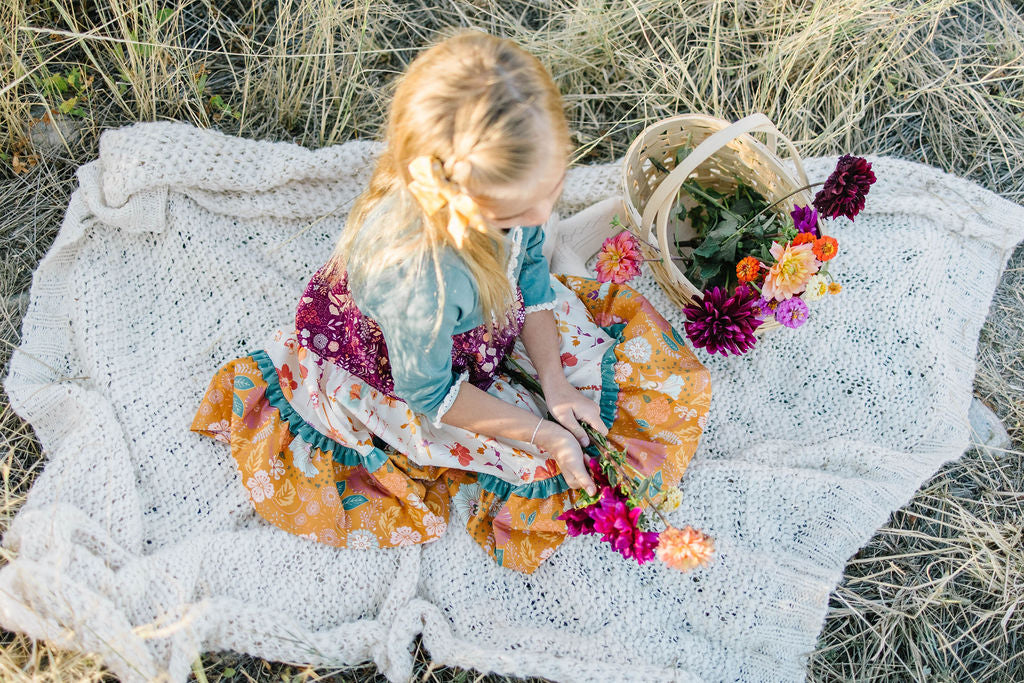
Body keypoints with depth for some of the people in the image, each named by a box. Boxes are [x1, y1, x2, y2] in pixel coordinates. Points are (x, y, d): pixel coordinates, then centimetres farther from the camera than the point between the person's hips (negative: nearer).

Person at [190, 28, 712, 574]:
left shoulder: (513, 178, -30)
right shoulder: (416, 272, -47)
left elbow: (532, 272, -7)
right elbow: (430, 394, -27)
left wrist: (555, 384, -9)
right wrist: (542, 433, -20)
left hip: (485, 313, 6)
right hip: (385, 370, -6)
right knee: (530, 460, -8)